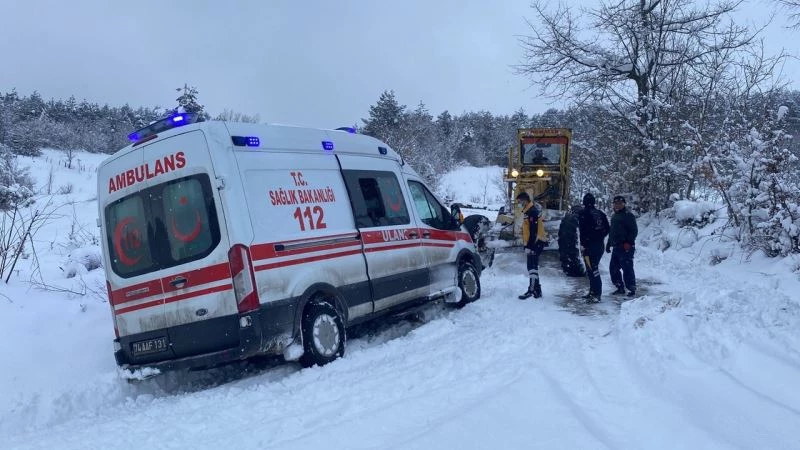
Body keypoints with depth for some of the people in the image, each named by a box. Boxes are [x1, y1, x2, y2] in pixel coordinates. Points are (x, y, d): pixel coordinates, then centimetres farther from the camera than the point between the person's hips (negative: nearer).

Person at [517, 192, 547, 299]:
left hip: (535, 243, -11)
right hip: (535, 243, 11)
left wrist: (529, 245, -23)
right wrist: (528, 245, 25)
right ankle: (537, 290, 18)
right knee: (533, 266, 13)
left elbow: (532, 231, -21)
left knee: (532, 266, -12)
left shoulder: (531, 211, -14)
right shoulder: (528, 211, 19)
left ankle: (532, 289, -14)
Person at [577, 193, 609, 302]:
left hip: (589, 245, -7)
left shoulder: (584, 213, -9)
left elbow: (583, 231, -16)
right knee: (593, 268, 16)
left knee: (592, 269, -9)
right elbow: (607, 228, 14)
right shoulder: (600, 213, 11)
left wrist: (583, 245, -13)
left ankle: (596, 294, -13)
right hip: (600, 245, 7)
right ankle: (593, 292, 21)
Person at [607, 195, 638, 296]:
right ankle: (620, 288, 21)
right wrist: (609, 244, 24)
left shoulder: (628, 215, -7)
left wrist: (628, 242, -21)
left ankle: (632, 289, 0)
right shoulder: (614, 216, 19)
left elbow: (634, 231, -13)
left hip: (626, 247, -9)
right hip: (616, 247, 9)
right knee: (613, 268, 11)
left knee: (627, 269, -8)